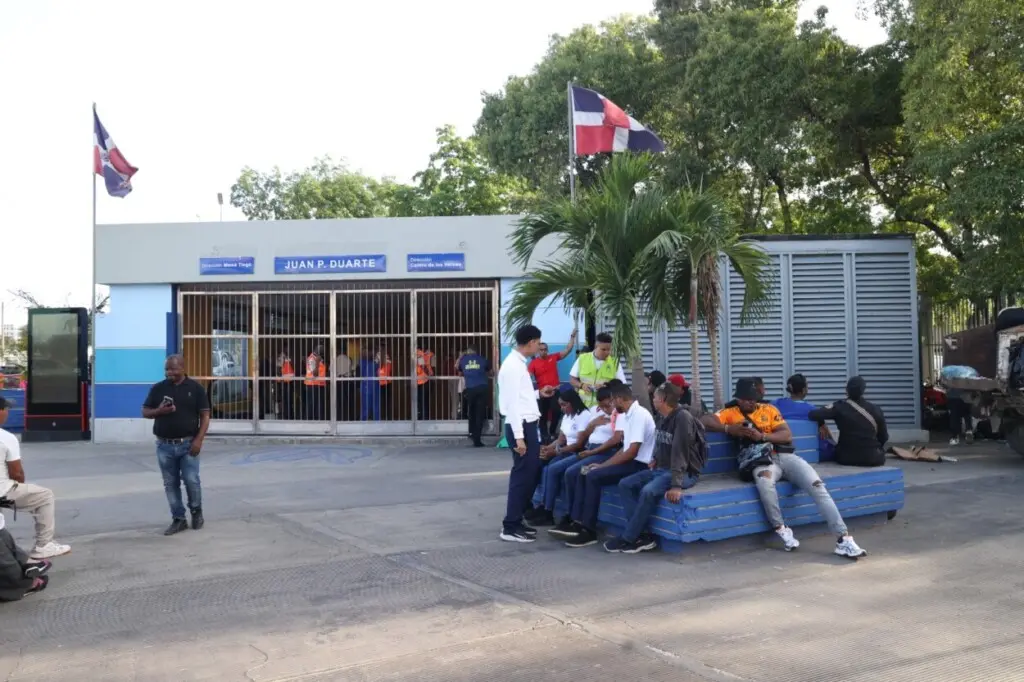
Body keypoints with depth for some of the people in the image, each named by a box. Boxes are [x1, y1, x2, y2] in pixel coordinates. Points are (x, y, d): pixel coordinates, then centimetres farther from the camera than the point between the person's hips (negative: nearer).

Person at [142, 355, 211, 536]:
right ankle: (178, 519, 16)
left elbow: (205, 416, -2)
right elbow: (145, 412, 10)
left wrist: (198, 440, -12)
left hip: (188, 444, -2)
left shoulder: (195, 388, -1)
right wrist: (159, 411, -13)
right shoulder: (158, 388, 5)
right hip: (164, 445, 3)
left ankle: (196, 511, 20)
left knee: (191, 480, -4)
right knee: (170, 484, 6)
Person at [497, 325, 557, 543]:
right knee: (522, 475, -4)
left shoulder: (519, 363, 15)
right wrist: (519, 436, -23)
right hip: (521, 426, -10)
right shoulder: (513, 366, -16)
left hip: (528, 425, 10)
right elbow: (512, 402, -21)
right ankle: (510, 527, 5)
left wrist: (539, 393, 27)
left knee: (531, 473, 15)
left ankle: (516, 521, 25)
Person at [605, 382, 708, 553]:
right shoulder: (660, 417, 9)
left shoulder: (683, 418, -18)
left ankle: (628, 538, -15)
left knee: (648, 491, -31)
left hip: (685, 473, -9)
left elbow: (680, 452, -27)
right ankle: (642, 535, -13)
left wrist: (676, 485, -33)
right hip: (661, 469, 9)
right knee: (625, 485, -5)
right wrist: (655, 460, 8)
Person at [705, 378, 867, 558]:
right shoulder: (730, 413, 10)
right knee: (764, 481, -39)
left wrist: (761, 436, -10)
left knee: (817, 486, -18)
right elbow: (705, 421, -2)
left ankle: (844, 540, -17)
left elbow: (787, 436, 6)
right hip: (761, 461, -3)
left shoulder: (769, 409, 15)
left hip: (784, 457, 3)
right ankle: (782, 530, -19)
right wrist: (728, 429, -15)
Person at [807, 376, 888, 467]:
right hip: (873, 457, 1)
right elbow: (884, 437, 7)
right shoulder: (875, 409, -4)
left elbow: (813, 414, -20)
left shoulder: (840, 407, -10)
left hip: (847, 457, -1)